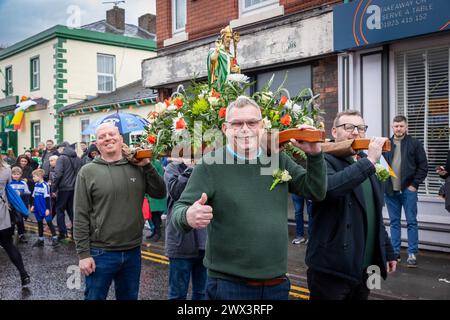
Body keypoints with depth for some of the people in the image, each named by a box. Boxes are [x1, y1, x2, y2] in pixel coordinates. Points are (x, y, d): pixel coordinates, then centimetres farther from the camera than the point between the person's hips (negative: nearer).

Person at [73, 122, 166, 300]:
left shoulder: (137, 168, 4)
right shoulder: (88, 172, -5)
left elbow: (160, 193, 2)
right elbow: (81, 217, -6)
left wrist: (147, 165, -7)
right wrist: (83, 254, -9)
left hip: (133, 252, 3)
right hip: (100, 253, -3)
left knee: (129, 297, 19)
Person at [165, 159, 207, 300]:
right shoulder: (173, 168, 0)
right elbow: (176, 191, -18)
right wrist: (191, 167, -12)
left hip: (205, 240, 3)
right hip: (181, 241, -3)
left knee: (202, 293, 15)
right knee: (178, 294, 8)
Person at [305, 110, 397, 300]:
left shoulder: (366, 164, 13)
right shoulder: (325, 161, -10)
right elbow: (329, 187, -34)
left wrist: (388, 252, 20)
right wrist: (369, 161, -27)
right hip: (331, 268, -7)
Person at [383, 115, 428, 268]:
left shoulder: (415, 143, 0)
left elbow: (423, 166, -1)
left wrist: (414, 184, -7)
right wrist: (383, 182, -2)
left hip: (408, 189, -3)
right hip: (390, 190, 3)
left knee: (411, 222, 1)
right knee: (394, 222, 10)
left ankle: (412, 254, 7)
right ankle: (395, 252, 18)